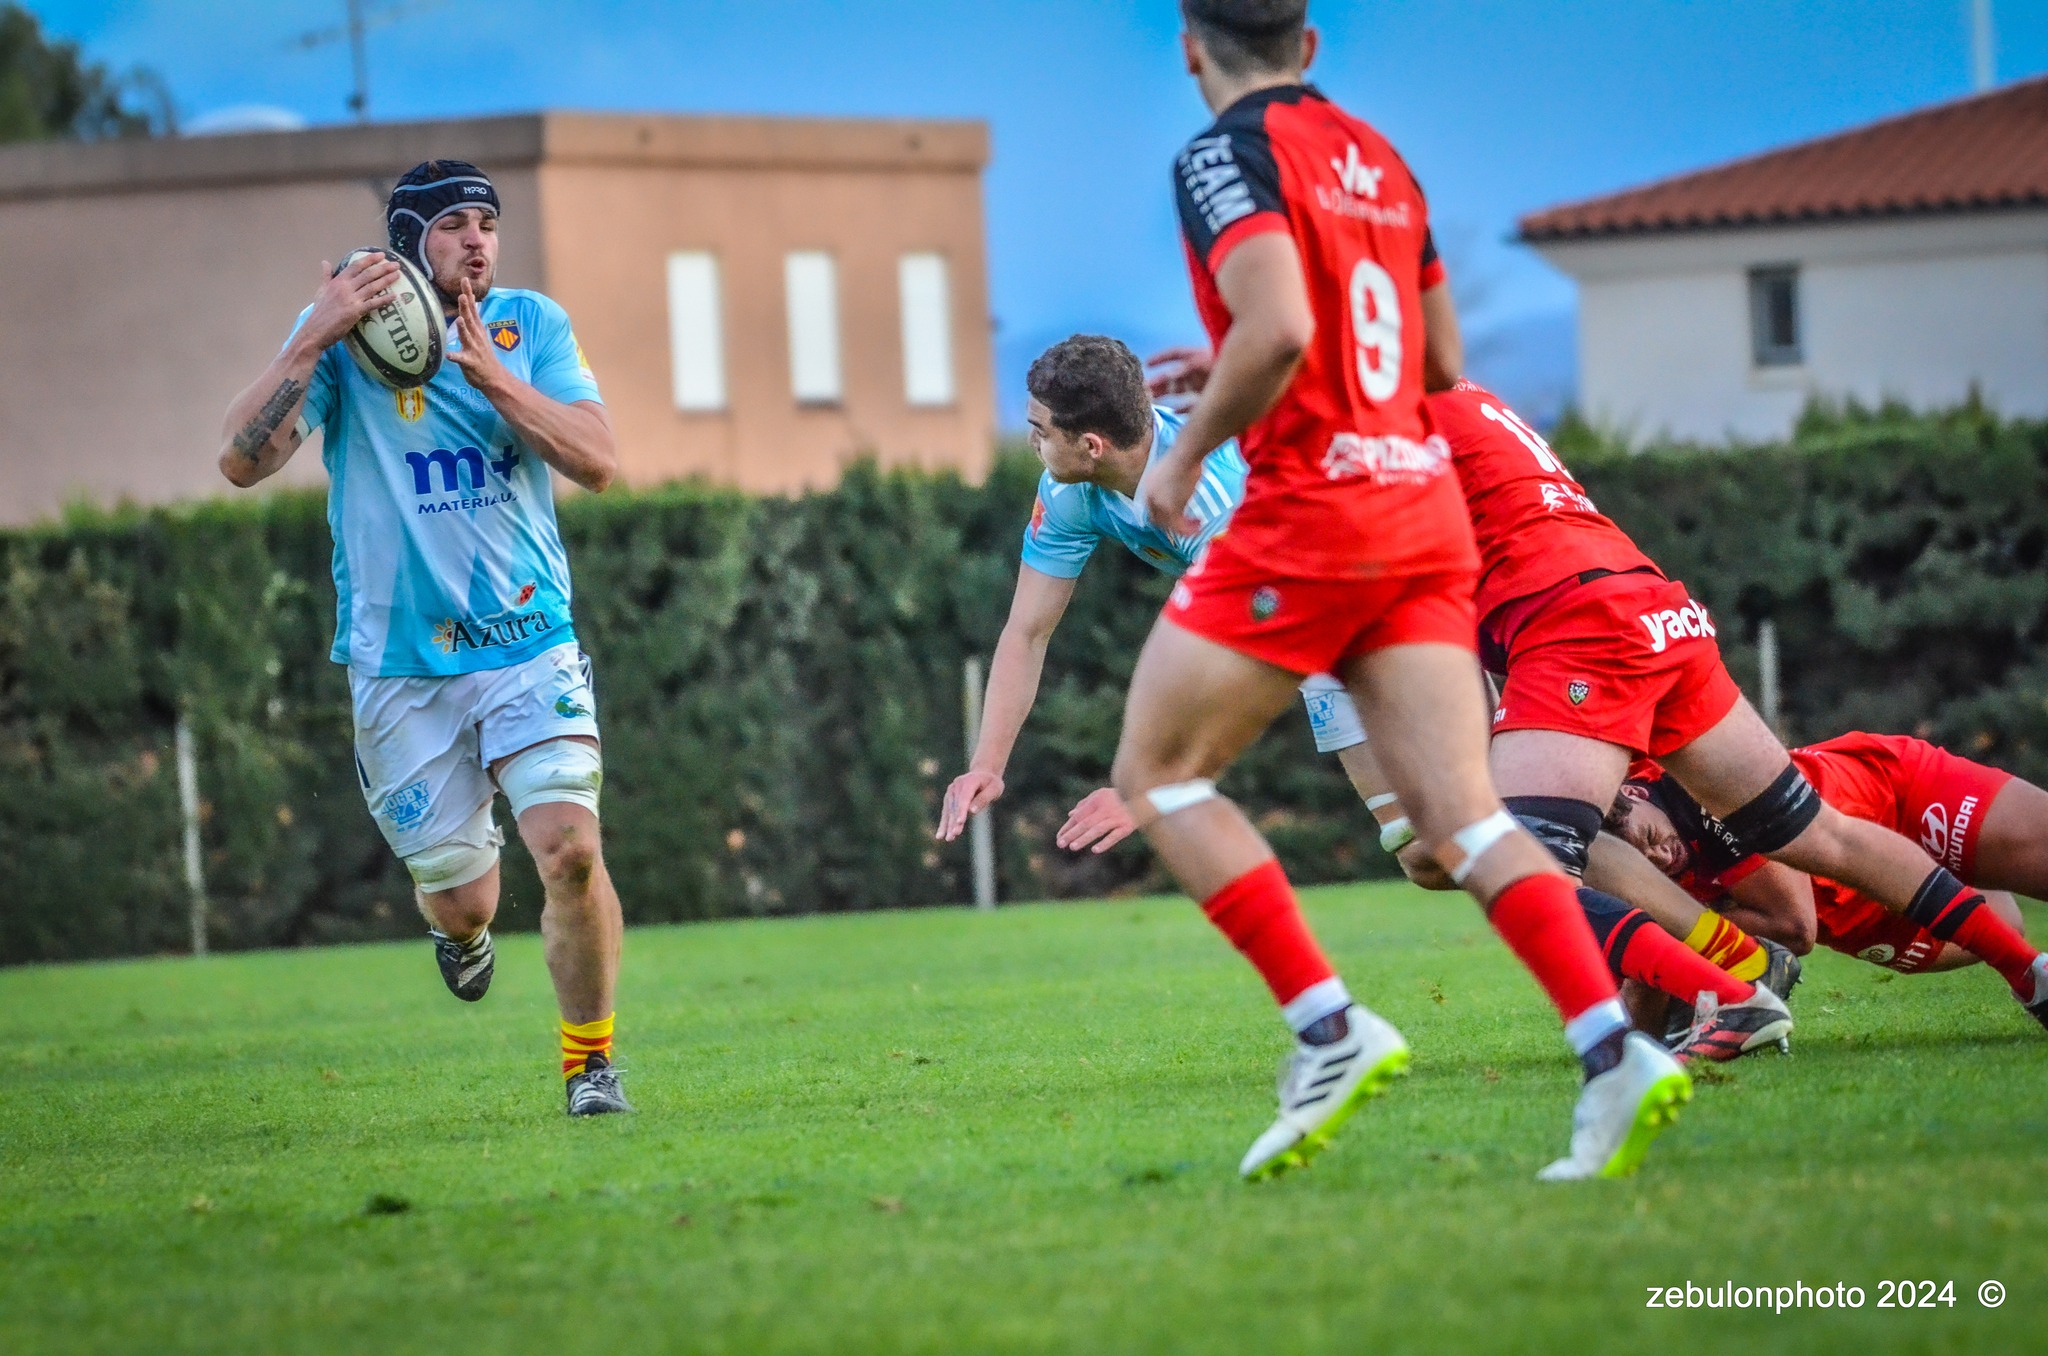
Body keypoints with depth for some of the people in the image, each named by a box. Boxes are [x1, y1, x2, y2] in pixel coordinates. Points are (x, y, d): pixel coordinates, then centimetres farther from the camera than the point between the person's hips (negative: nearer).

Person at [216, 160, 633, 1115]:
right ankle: (460, 925, 43)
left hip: (529, 648, 1)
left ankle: (590, 1059, 3)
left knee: (569, 848, -18)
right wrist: (315, 342, -24)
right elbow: (243, 462, -13)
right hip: (400, 664, -1)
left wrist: (487, 372, -19)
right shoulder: (342, 330, -4)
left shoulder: (532, 325, 2)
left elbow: (598, 463, -9)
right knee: (457, 899, 3)